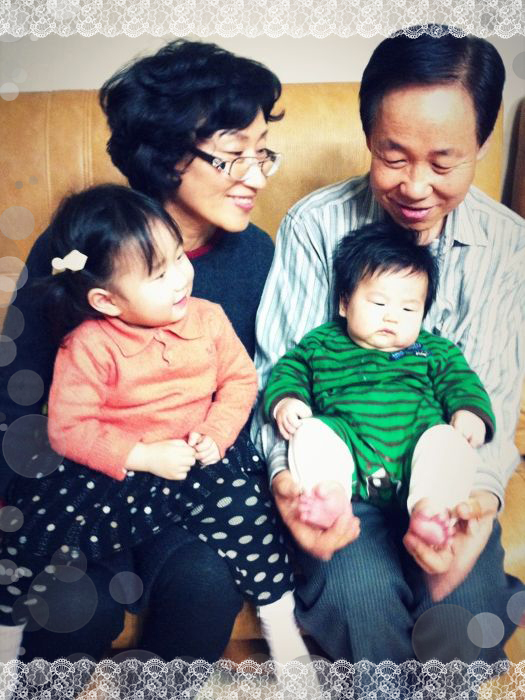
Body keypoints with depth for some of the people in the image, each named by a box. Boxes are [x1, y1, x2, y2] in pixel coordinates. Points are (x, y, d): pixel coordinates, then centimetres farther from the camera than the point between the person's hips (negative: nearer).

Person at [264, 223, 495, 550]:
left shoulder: (435, 351, 21)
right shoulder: (322, 344, 18)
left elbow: (461, 381, 15)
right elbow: (289, 370, 17)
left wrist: (470, 411, -8)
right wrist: (285, 400, -5)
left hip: (416, 443, 1)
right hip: (346, 443, 0)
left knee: (450, 440, -27)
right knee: (312, 432, -27)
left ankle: (429, 506, -43)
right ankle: (332, 495, -45)